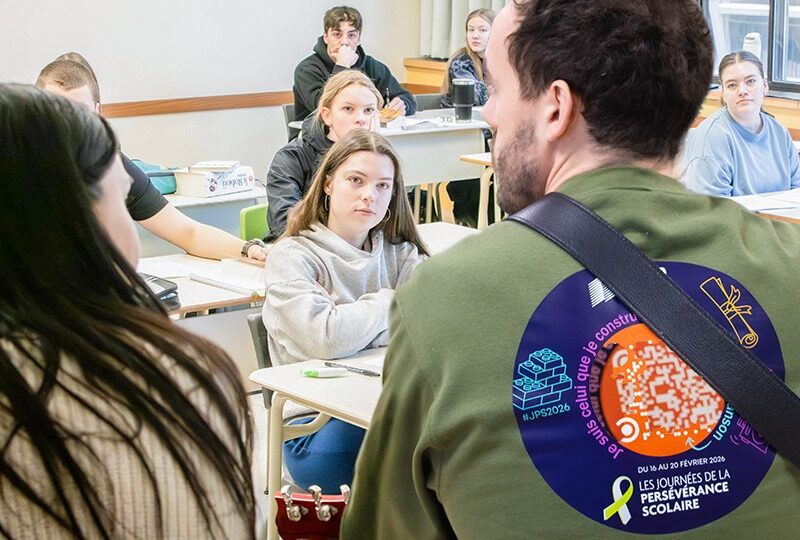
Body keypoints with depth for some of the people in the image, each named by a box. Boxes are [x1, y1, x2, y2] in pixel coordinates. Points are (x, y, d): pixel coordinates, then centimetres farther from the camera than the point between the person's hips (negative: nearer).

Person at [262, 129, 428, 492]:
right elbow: (325, 337, -18)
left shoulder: (399, 255, 16)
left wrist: (354, 327, -11)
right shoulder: (292, 256, 0)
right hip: (316, 425, -5)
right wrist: (388, 303, -1)